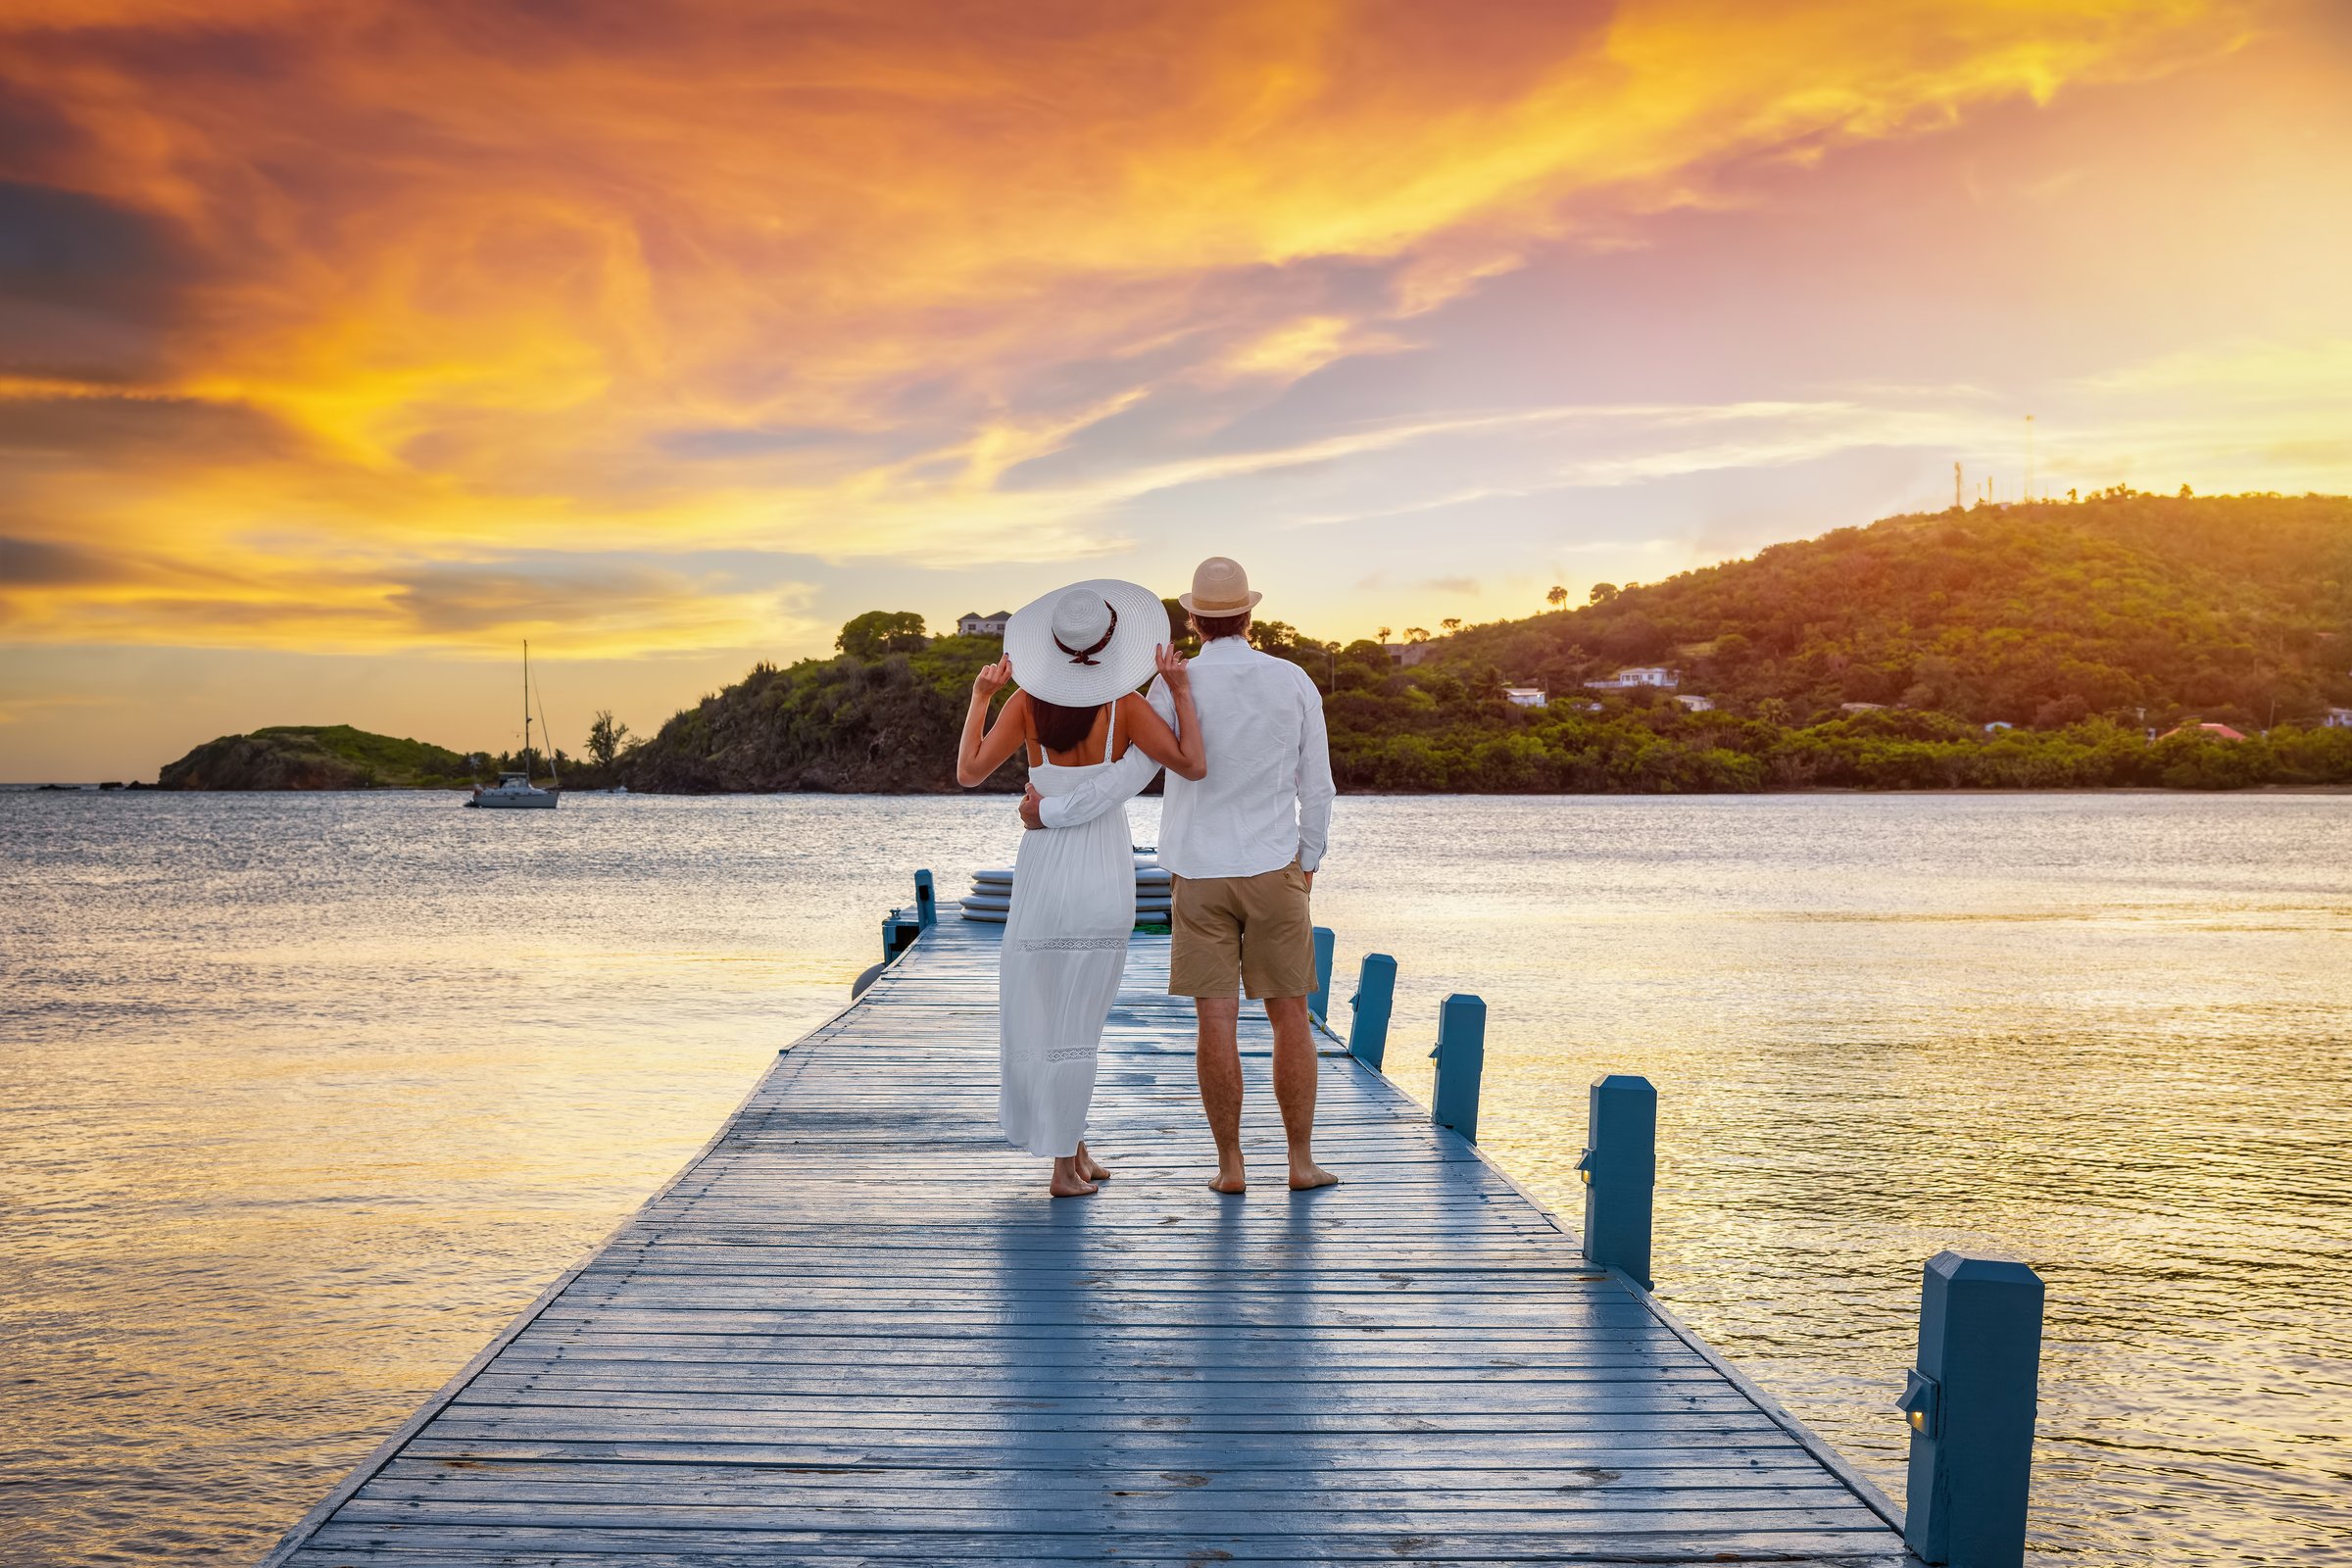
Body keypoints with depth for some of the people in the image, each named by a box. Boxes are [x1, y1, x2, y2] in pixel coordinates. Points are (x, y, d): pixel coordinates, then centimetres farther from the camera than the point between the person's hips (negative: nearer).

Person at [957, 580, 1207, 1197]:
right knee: (1077, 1020, 9)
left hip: (1043, 874, 1)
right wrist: (1180, 689, -13)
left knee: (1039, 1012, 16)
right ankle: (1064, 1165, 10)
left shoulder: (1027, 702, -6)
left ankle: (1073, 1151, 23)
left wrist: (979, 696, 0)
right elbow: (1192, 765, -17)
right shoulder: (1125, 706, -10)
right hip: (1108, 878, 0)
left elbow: (969, 772, -7)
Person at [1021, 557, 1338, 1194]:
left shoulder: (1175, 687, -9)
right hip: (1273, 873, 0)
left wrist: (1050, 811, -2)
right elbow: (1316, 789, 1)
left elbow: (1128, 777, -14)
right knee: (1290, 1017, 7)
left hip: (1199, 878, 0)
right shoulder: (1294, 682, -3)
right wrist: (1307, 865, 15)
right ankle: (1301, 1162, 10)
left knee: (1217, 1023, 2)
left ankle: (1230, 1165, 6)